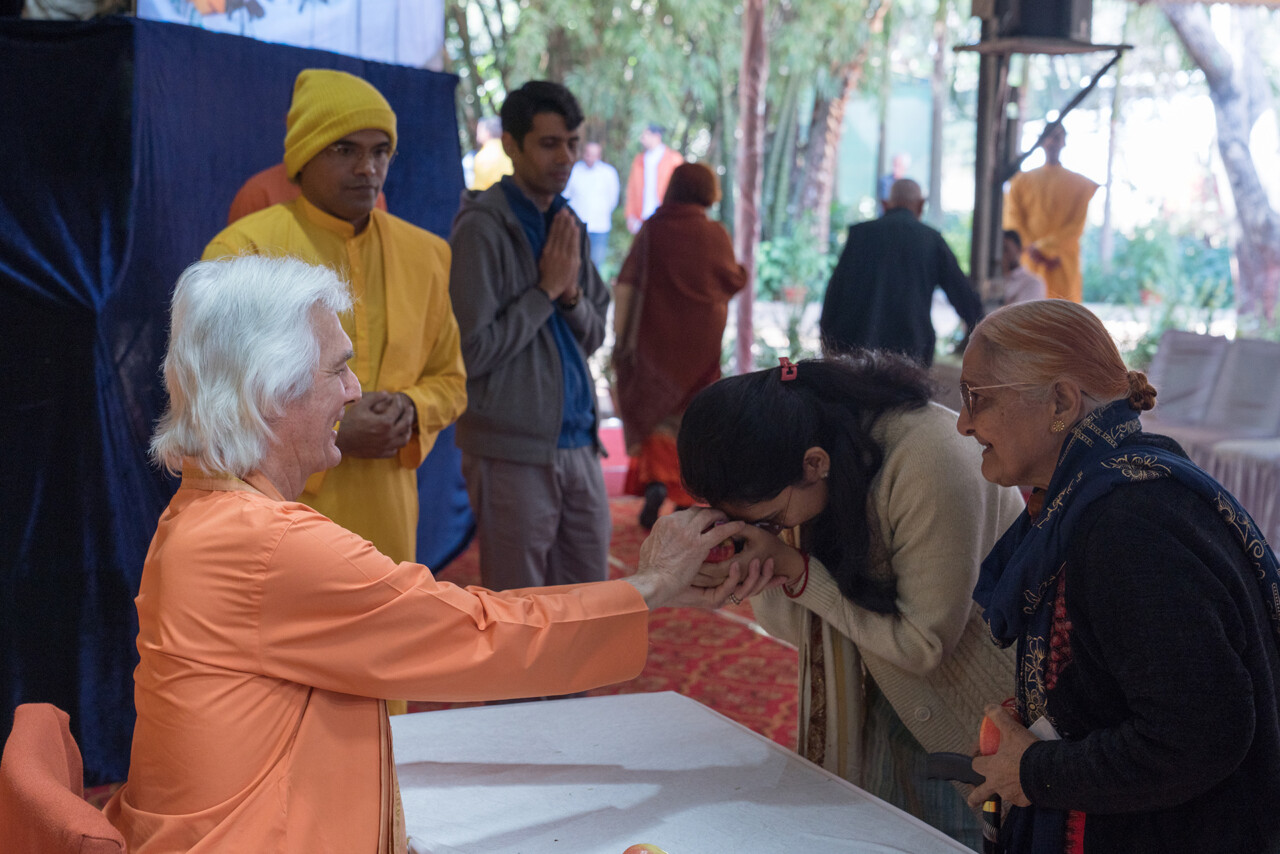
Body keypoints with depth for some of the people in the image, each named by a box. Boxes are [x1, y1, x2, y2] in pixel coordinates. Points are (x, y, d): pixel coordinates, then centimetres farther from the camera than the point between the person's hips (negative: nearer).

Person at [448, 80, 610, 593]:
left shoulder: (567, 223, 12)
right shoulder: (482, 227, -12)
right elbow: (470, 352, -17)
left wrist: (572, 292, -6)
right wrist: (546, 289, -13)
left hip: (577, 442, 7)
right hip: (513, 452, -7)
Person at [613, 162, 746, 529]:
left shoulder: (651, 229, -5)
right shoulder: (715, 234, -6)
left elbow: (626, 285, -10)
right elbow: (734, 281, 4)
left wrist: (621, 337, -7)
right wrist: (743, 271, 26)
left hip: (657, 338, 0)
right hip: (701, 341, 1)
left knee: (651, 409, 8)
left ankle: (654, 479, -13)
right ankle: (686, 493, 20)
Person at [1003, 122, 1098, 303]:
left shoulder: (1079, 183, 11)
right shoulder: (1022, 181, 16)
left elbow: (1077, 226, 1)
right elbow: (1012, 220, 6)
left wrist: (1043, 246, -11)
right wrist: (1032, 248, -10)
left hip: (1064, 262, -1)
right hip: (1030, 261, 1)